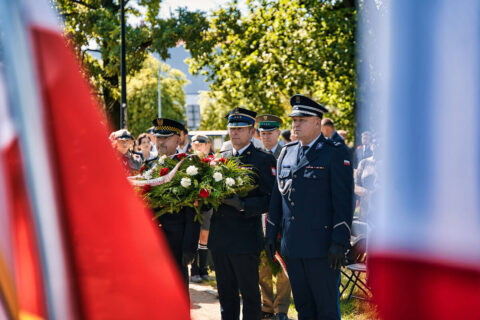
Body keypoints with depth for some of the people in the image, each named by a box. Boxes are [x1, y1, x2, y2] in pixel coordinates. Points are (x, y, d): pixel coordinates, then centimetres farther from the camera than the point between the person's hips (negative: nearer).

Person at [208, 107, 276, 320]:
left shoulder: (264, 160, -4)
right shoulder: (221, 158, 14)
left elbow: (270, 199, -10)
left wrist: (243, 205, -24)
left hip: (245, 239, -6)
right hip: (220, 237, 6)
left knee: (249, 294, 1)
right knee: (226, 293, 13)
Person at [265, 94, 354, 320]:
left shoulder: (335, 153, -5)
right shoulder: (287, 153, 14)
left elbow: (344, 200, -10)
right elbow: (277, 196, 19)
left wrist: (339, 243, -16)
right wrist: (271, 234, 15)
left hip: (321, 247, -6)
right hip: (292, 246, 6)